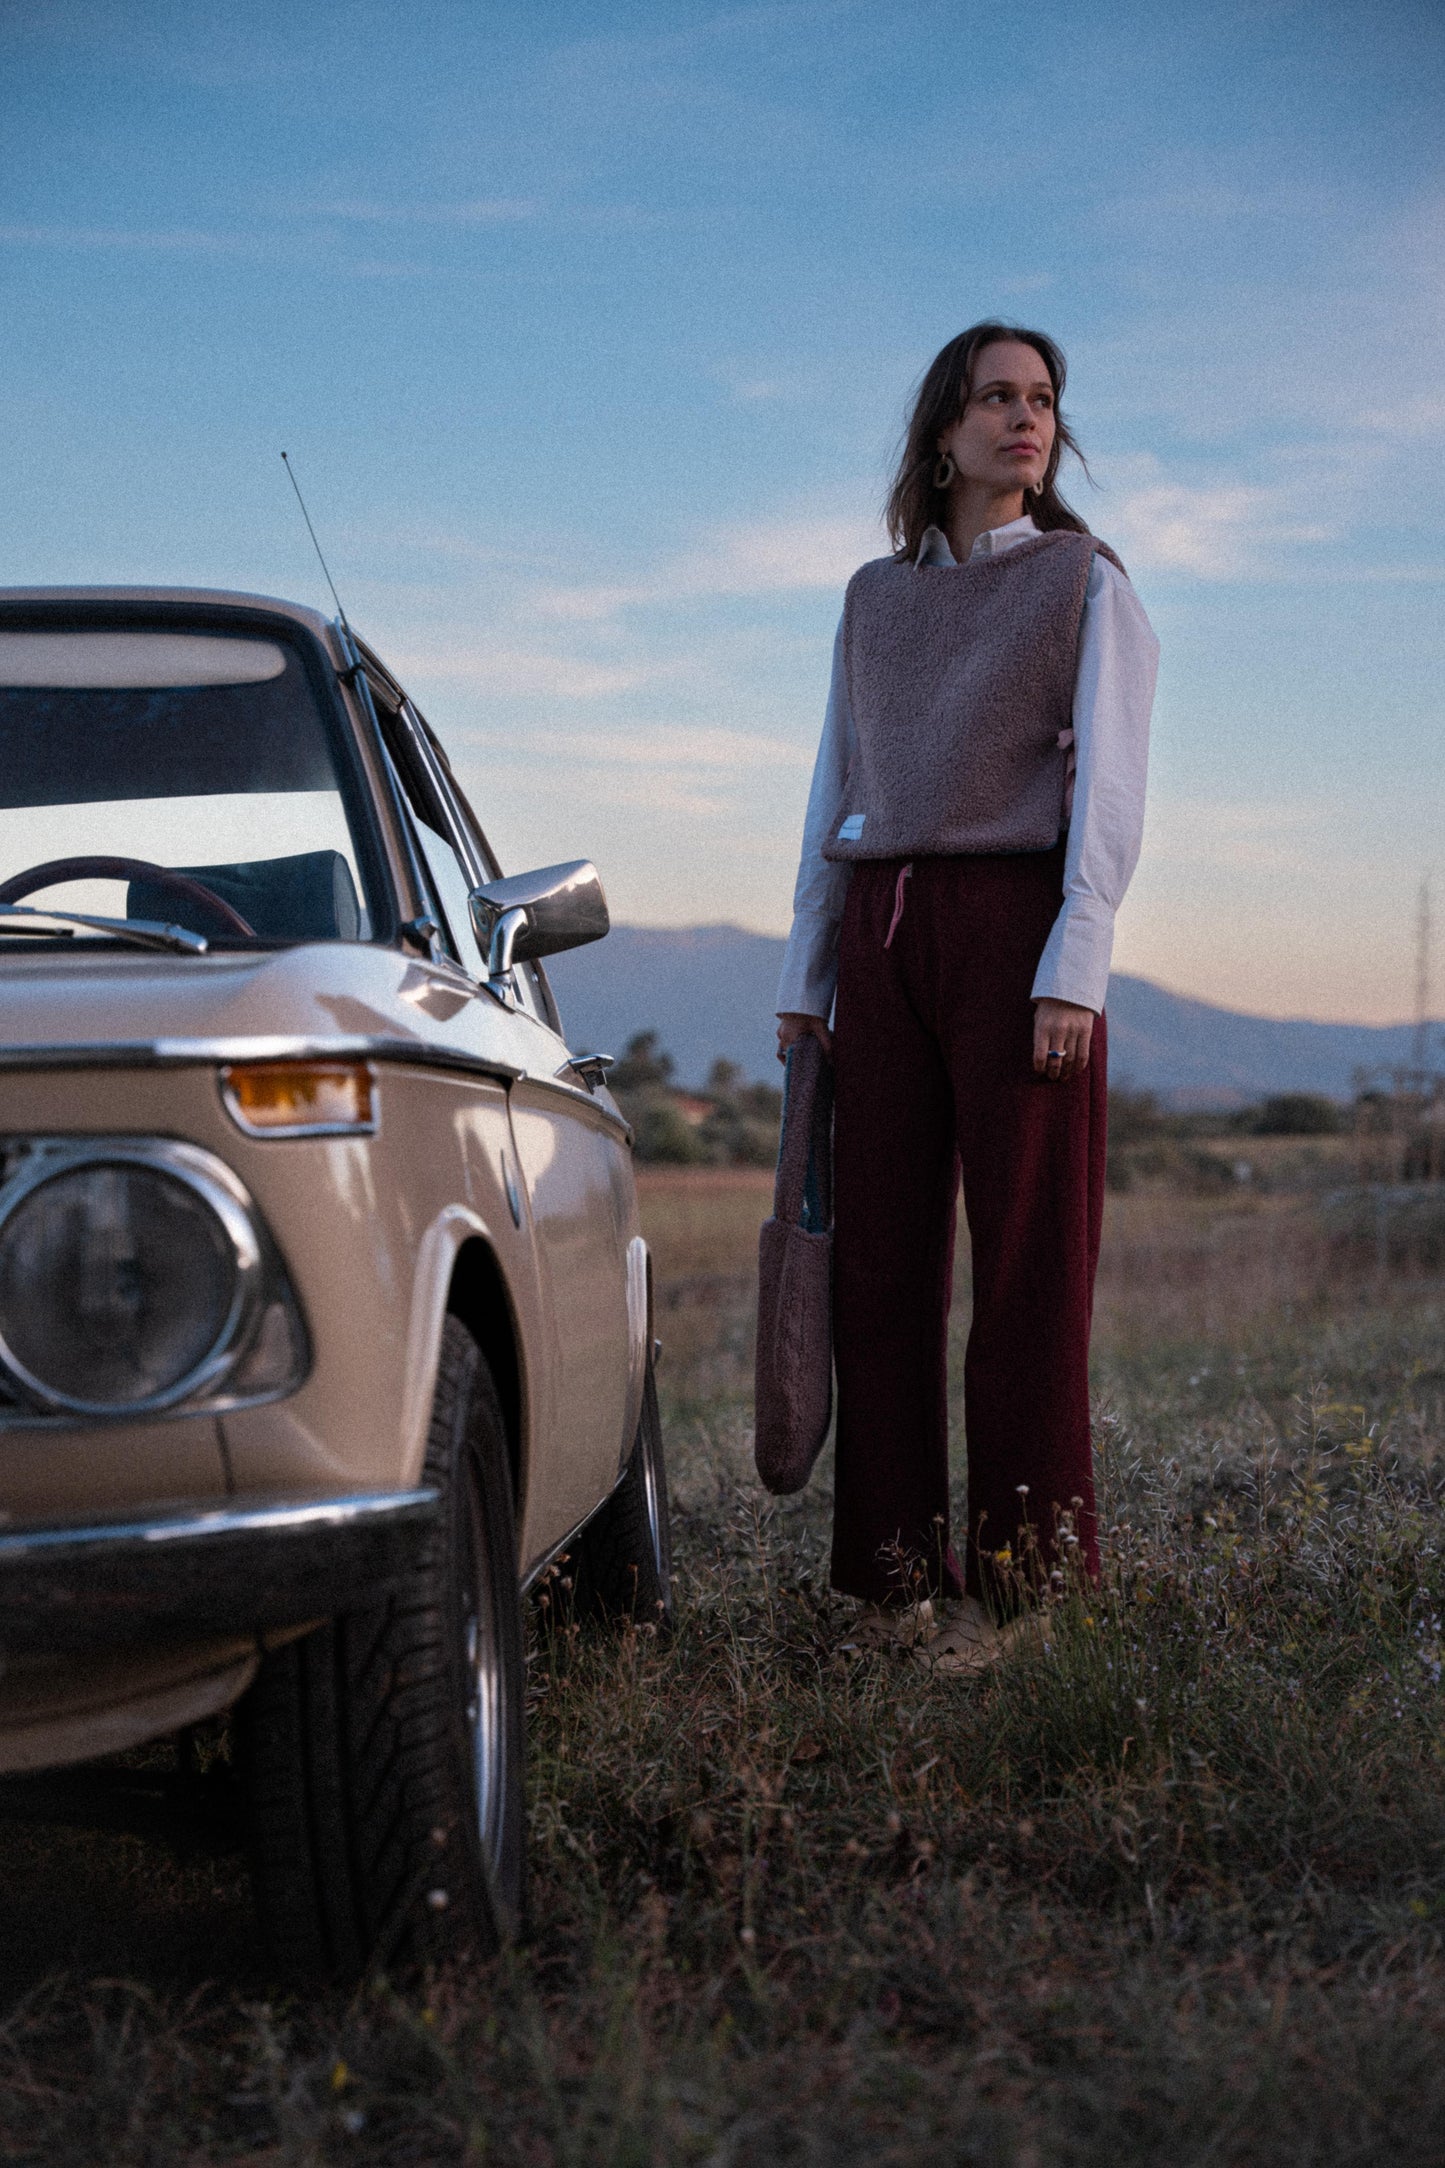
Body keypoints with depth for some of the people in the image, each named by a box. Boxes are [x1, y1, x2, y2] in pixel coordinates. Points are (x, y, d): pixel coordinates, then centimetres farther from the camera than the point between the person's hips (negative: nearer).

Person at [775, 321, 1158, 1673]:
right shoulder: (874, 597, 17)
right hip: (883, 937, 4)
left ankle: (1015, 1577, 1)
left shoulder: (1085, 582, 6)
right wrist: (806, 976, 11)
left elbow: (1110, 789, -3)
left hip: (1016, 922, -4)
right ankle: (895, 1576, 7)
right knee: (880, 1258, 1)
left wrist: (1074, 970, -14)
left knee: (1026, 1255, -4)